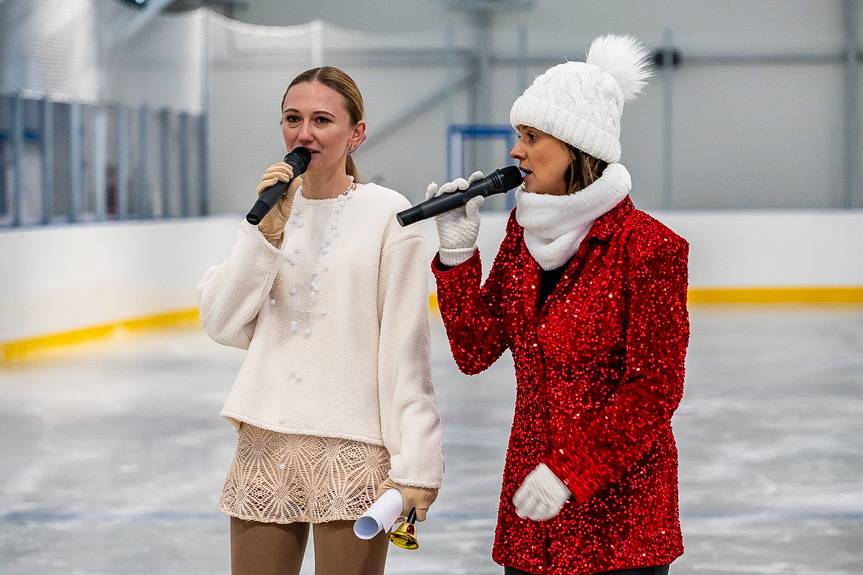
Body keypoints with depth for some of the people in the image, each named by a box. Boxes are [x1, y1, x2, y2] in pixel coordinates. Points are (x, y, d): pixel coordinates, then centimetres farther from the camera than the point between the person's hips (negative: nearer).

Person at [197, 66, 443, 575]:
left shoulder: (388, 213, -6)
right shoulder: (271, 207, 9)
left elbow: (405, 350, -9)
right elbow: (222, 325, 1)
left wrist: (414, 466, -13)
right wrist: (268, 230, -9)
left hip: (353, 451, -4)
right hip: (265, 444, 5)